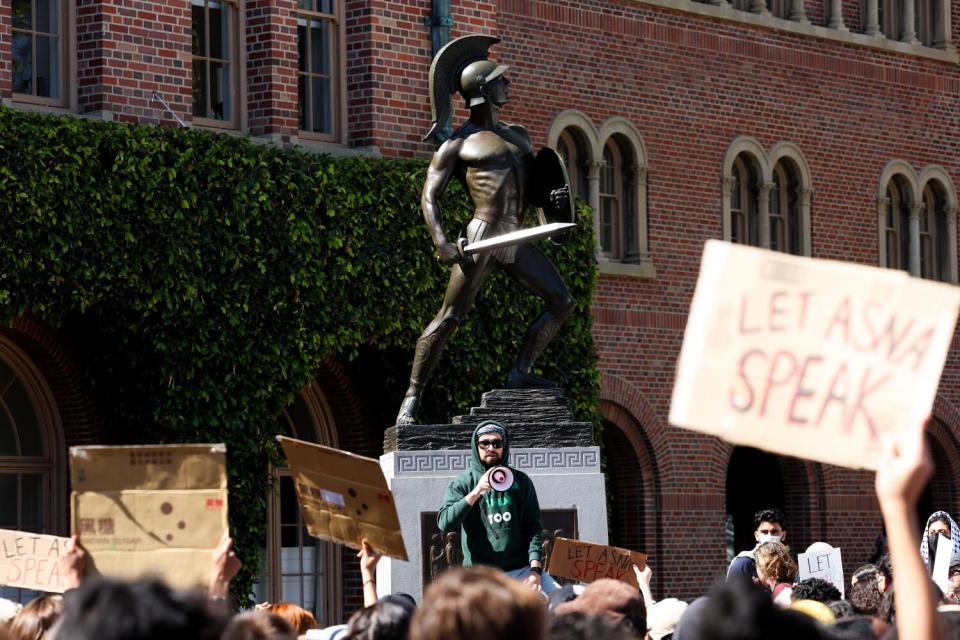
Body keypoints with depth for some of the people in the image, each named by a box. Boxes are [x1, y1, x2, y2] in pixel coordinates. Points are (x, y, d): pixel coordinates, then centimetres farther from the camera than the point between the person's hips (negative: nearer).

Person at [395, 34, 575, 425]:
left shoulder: (518, 136, 24)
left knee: (562, 303, 2)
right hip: (482, 236, -7)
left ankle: (521, 372, 10)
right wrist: (440, 240, -17)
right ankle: (411, 398, -8)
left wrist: (556, 196, 6)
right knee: (449, 317, -10)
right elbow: (430, 195, -1)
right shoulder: (457, 144, 4)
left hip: (516, 242, 7)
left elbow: (531, 187, 31)